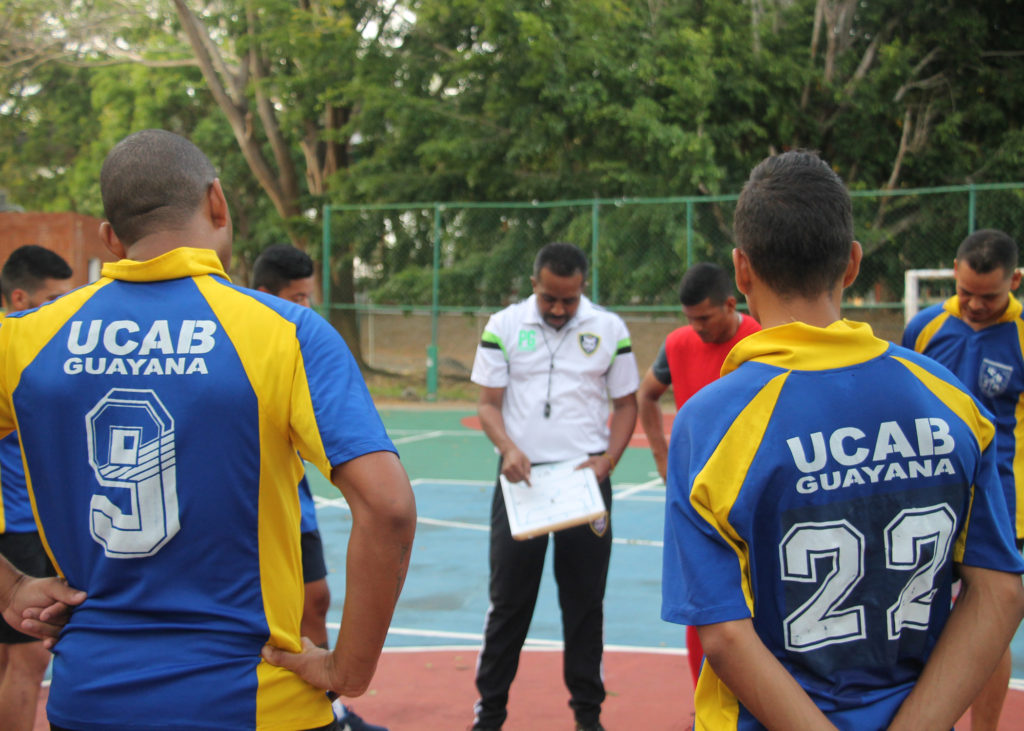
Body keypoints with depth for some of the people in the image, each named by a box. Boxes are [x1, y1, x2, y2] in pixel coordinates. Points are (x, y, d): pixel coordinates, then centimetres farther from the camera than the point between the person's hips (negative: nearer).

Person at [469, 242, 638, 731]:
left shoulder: (610, 329, 1)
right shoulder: (503, 326, 0)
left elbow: (626, 403, 8)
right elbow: (488, 402, 1)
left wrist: (608, 459, -7)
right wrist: (508, 447, -17)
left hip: (585, 478, 0)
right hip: (520, 477, 0)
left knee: (585, 599, 7)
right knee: (508, 599, 4)